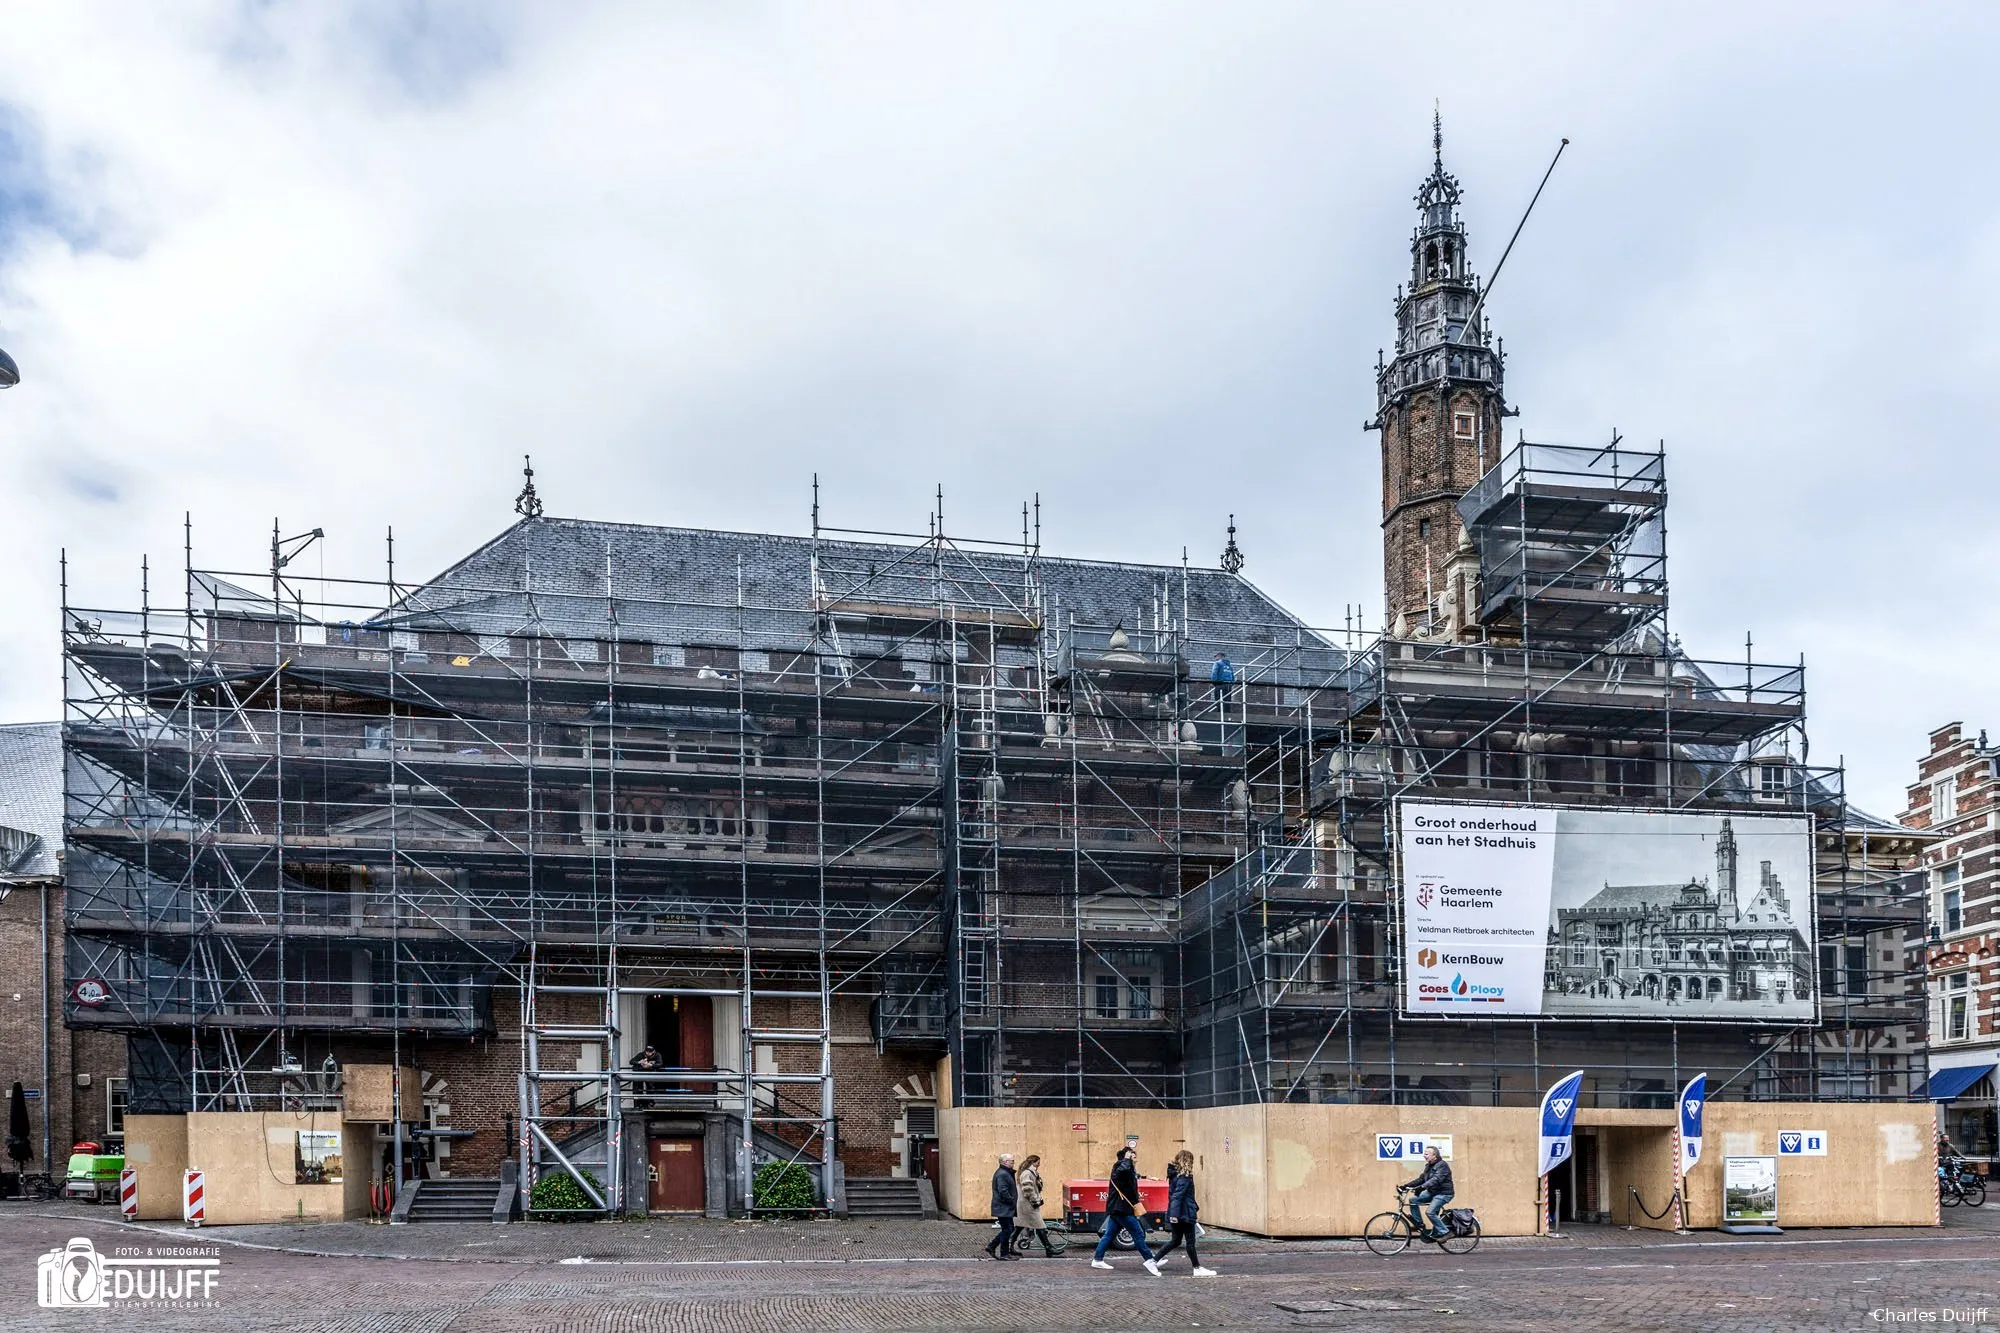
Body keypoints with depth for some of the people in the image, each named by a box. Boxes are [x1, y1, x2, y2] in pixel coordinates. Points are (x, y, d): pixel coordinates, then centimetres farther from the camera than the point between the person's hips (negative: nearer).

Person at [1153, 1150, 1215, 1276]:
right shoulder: (1185, 1177, -17)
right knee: (1190, 1242, 1)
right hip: (1185, 1214, -9)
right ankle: (1198, 1269, 10)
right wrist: (1175, 1213, -31)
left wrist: (1195, 1207, 30)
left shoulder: (1175, 1174, 12)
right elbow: (1177, 1195, -25)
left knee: (1176, 1240, 15)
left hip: (1176, 1215, 9)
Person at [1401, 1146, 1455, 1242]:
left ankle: (1443, 1233, -10)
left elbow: (1436, 1180, -31)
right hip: (1432, 1192, 9)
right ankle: (1419, 1224, 4)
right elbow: (1421, 1179, 12)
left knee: (1431, 1212, -24)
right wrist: (1407, 1186, 0)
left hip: (1443, 1193, -9)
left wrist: (1422, 1187, -43)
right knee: (1413, 1199, -4)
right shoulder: (1428, 1166, 12)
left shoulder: (1442, 1165, -17)